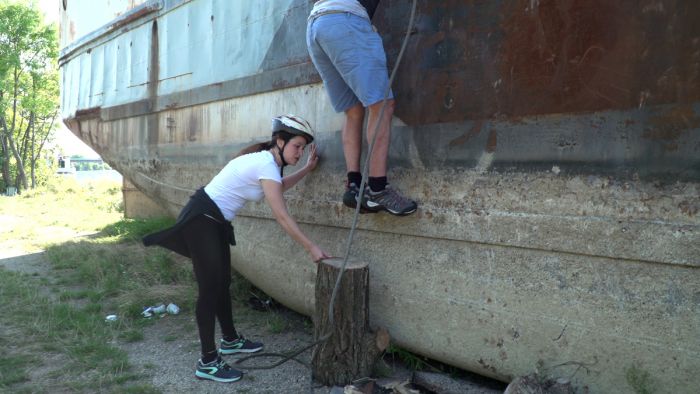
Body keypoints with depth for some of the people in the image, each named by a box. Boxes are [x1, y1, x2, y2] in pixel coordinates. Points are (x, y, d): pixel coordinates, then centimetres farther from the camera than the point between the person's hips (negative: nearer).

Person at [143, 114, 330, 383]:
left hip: (215, 221, 10)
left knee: (222, 283, 18)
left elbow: (279, 186, 28)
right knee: (210, 288, -6)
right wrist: (311, 248, -19)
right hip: (201, 220, -10)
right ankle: (207, 362, 2)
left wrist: (307, 169, 22)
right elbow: (282, 217, -23)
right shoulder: (266, 165, -22)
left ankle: (230, 340, 33)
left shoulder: (266, 160, 7)